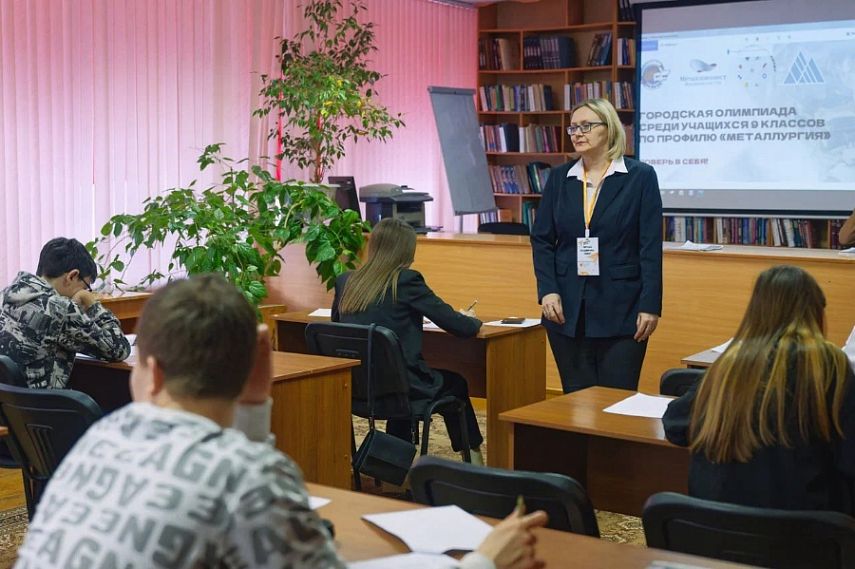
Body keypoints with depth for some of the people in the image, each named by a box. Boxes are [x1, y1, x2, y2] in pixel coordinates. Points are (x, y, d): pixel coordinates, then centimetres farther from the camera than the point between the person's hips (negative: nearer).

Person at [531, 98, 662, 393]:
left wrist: (650, 305, -10)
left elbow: (651, 247, -5)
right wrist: (547, 290, -5)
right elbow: (541, 239, 8)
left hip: (620, 310, -3)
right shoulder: (559, 177, 7)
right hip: (567, 308, 3)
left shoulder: (640, 177, -2)